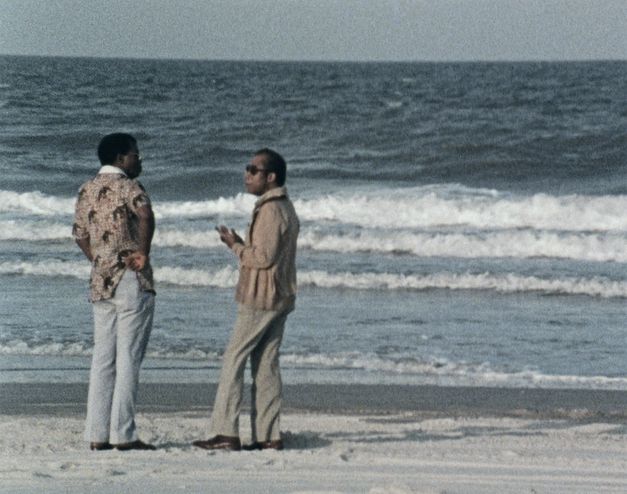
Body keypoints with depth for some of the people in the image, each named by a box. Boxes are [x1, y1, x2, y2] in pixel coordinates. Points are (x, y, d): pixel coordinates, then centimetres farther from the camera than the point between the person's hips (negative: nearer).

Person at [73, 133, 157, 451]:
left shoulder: (87, 189, 13)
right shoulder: (126, 186, -10)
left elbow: (80, 234, 16)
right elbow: (145, 215, -29)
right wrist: (143, 254, -18)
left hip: (100, 282, 7)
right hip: (131, 281, -7)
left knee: (103, 358, 8)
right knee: (128, 359, -4)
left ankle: (98, 435, 7)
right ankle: (123, 434, -5)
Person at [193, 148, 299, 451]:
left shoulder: (270, 210, -15)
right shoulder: (286, 208, 17)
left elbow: (264, 256, -20)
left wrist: (236, 245, -7)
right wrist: (241, 246, 14)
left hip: (260, 300, -10)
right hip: (281, 299, 10)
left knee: (233, 360, -6)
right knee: (266, 365, 9)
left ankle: (226, 433, -9)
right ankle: (268, 436, 7)